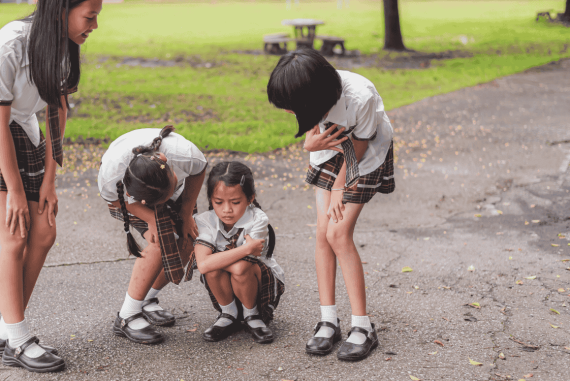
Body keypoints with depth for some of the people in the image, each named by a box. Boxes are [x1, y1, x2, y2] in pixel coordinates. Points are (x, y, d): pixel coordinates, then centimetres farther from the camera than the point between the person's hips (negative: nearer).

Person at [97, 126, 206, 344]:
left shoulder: (184, 154, -40)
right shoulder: (110, 176, -43)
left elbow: (199, 171, -15)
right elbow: (114, 199, -19)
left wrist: (187, 214, -12)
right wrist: (151, 218, -31)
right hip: (130, 198, -3)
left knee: (188, 243, -9)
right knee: (161, 243, -24)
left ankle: (146, 300, 12)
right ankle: (126, 317, -14)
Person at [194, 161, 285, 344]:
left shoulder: (258, 220, -24)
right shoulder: (205, 221, -19)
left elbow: (240, 266, -34)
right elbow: (203, 264, -37)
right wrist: (247, 248, -36)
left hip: (263, 283, -2)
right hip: (225, 289, 3)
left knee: (239, 267, -34)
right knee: (213, 267, -29)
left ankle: (252, 316, -5)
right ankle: (229, 315, -3)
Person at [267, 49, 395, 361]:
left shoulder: (360, 98, -37)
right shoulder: (311, 96, -24)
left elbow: (356, 147, -21)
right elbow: (313, 125, -4)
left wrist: (340, 187, -12)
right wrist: (311, 143, -27)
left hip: (366, 156, -5)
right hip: (329, 152, 5)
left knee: (339, 234, -15)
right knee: (323, 232, -5)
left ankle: (362, 328, -9)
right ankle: (328, 321, 1)